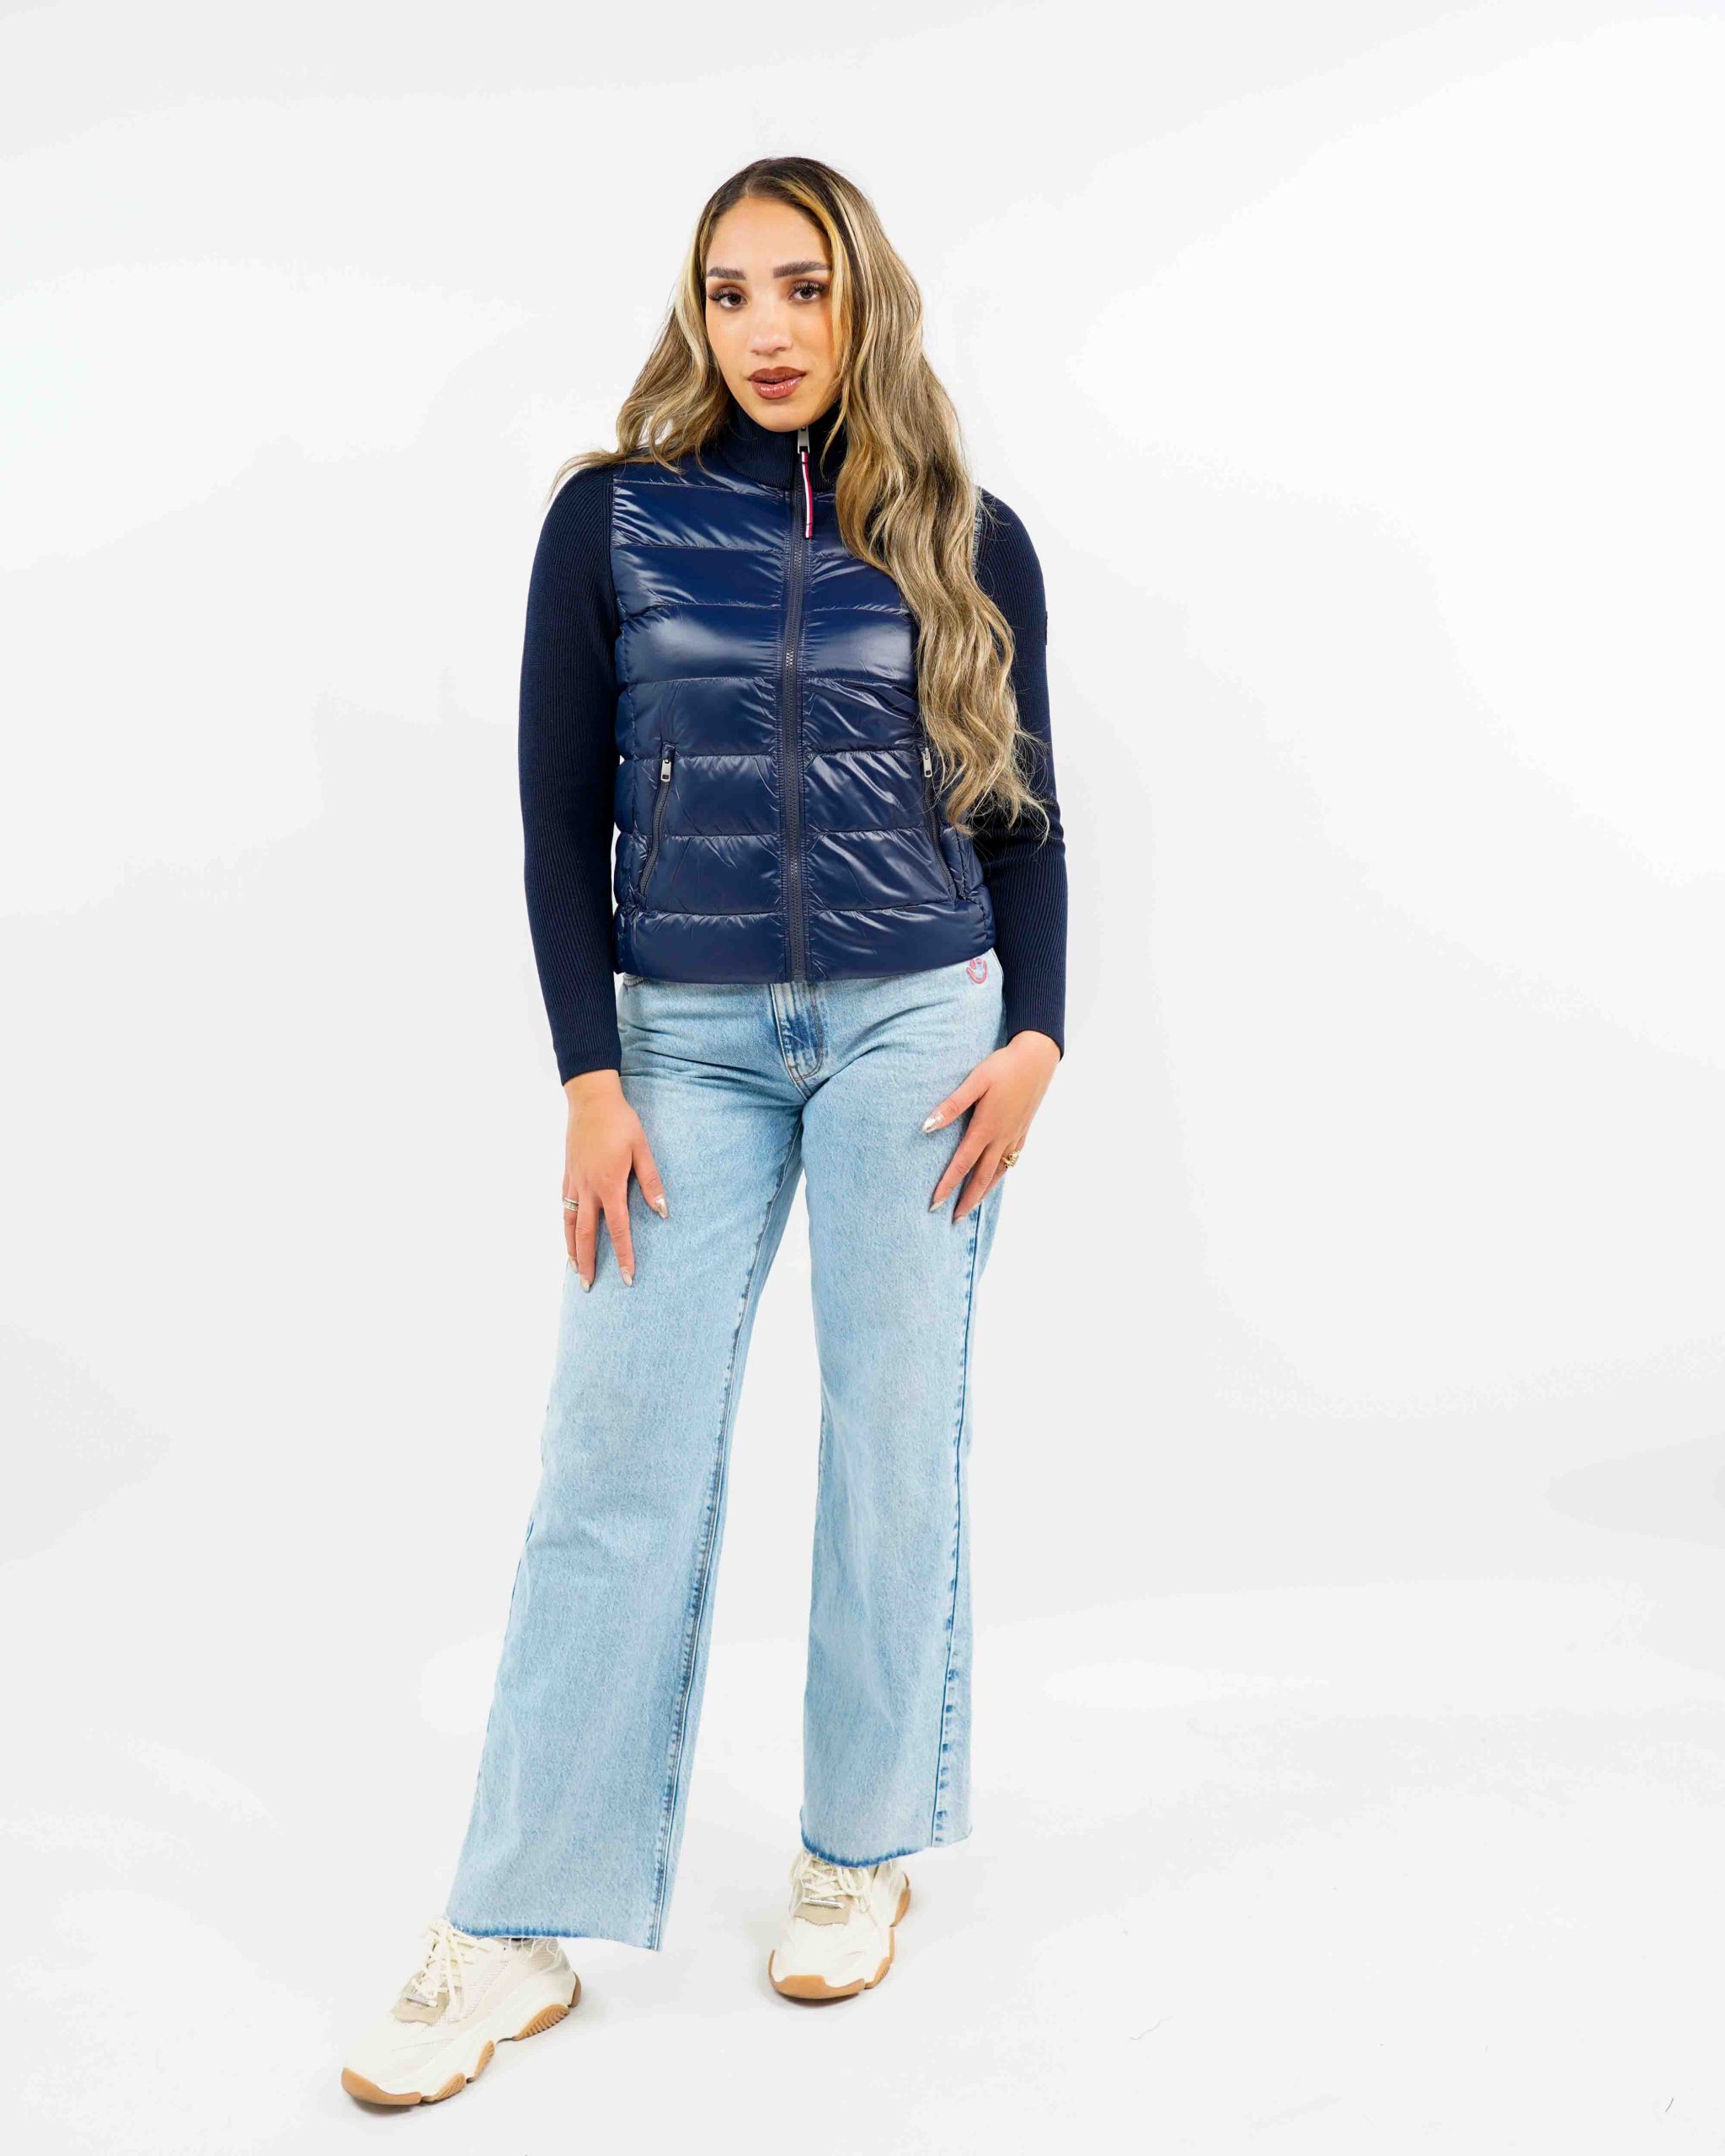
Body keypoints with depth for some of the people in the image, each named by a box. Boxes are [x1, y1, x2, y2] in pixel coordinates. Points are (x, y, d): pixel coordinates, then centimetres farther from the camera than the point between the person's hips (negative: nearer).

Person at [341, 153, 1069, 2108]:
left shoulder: (967, 541, 5)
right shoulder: (614, 517, 2)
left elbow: (1022, 806, 9)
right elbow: (561, 810, 1)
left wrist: (1035, 1032, -3)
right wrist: (587, 1074, -5)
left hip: (918, 1025, 1)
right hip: (687, 1035, 0)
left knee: (893, 1444, 5)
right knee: (616, 1464, -1)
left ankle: (862, 1851, 24)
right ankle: (519, 1933, 8)